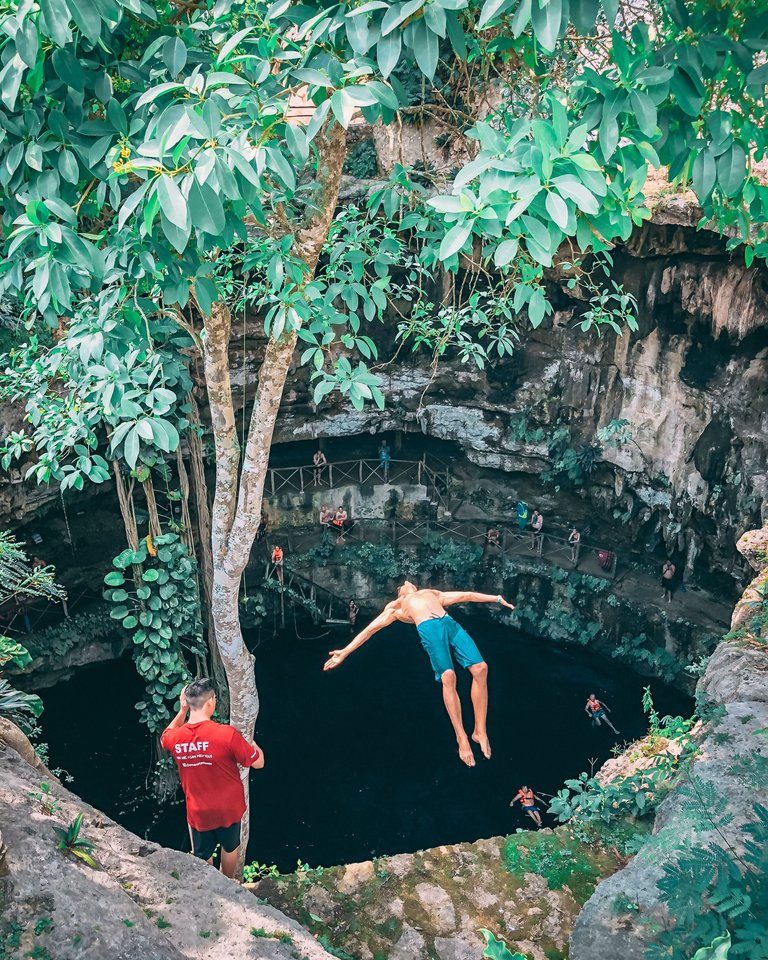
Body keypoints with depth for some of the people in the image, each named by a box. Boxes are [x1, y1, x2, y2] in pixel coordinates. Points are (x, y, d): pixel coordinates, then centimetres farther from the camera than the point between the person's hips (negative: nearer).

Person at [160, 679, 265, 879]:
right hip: (229, 809, -1)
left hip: (198, 812, 2)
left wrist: (182, 710, 1)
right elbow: (258, 763, -17)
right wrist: (249, 741, 1)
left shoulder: (175, 738, -17)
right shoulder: (226, 734, -30)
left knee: (202, 857, 24)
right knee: (230, 846, 27)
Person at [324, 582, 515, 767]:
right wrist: (345, 652, 17)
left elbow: (467, 595, 37)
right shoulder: (395, 607, 32)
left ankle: (480, 731, -5)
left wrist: (496, 598, 30)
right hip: (428, 628, -2)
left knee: (480, 669, -16)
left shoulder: (434, 594, 39)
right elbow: (371, 629, 25)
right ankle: (461, 737, -13)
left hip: (450, 623, 2)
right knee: (448, 677, -24)